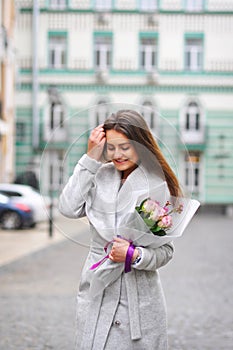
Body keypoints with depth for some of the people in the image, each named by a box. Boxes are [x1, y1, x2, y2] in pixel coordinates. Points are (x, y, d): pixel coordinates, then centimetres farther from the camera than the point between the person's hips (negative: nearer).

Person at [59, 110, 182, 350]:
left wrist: (134, 255, -21)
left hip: (140, 295, -2)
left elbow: (165, 250, -2)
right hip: (97, 293, 2)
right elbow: (69, 209, -11)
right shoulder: (99, 176, 5)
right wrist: (90, 159, -8)